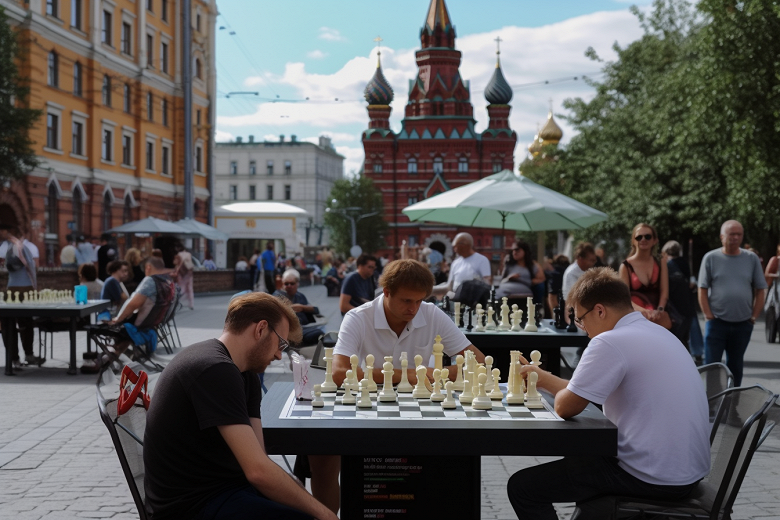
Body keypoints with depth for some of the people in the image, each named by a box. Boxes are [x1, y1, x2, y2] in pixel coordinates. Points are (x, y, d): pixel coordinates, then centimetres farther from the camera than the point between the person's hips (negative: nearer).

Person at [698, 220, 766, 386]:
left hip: (743, 324, 2)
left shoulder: (752, 259, 4)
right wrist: (709, 316, -7)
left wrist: (753, 317, 1)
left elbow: (760, 291, 8)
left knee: (735, 365, 13)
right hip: (717, 322, -2)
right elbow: (702, 291, -1)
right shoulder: (710, 258, -1)